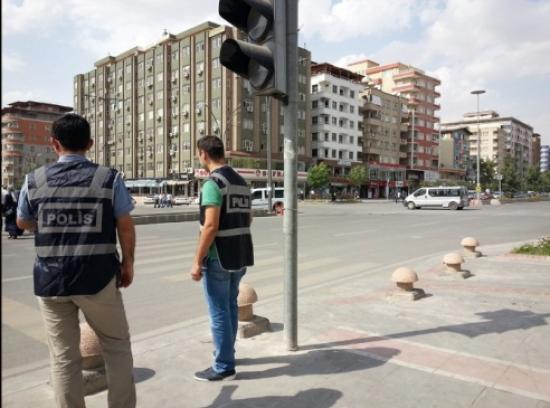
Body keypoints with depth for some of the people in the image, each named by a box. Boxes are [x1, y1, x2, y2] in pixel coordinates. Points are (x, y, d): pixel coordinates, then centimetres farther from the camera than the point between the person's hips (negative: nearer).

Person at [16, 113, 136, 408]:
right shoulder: (109, 177, -6)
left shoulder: (34, 180, 1)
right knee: (117, 347, 16)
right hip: (97, 277, -2)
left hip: (49, 279, 2)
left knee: (62, 356, 13)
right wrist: (128, 263, 9)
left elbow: (23, 223, 16)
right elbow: (125, 227, -4)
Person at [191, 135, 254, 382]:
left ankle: (223, 367, 14)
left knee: (219, 312, 3)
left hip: (219, 258, -9)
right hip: (240, 255, 9)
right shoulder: (241, 182, 10)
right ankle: (226, 353, 37)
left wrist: (197, 261, -18)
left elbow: (211, 226, -23)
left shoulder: (213, 182, -17)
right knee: (230, 306, 21)